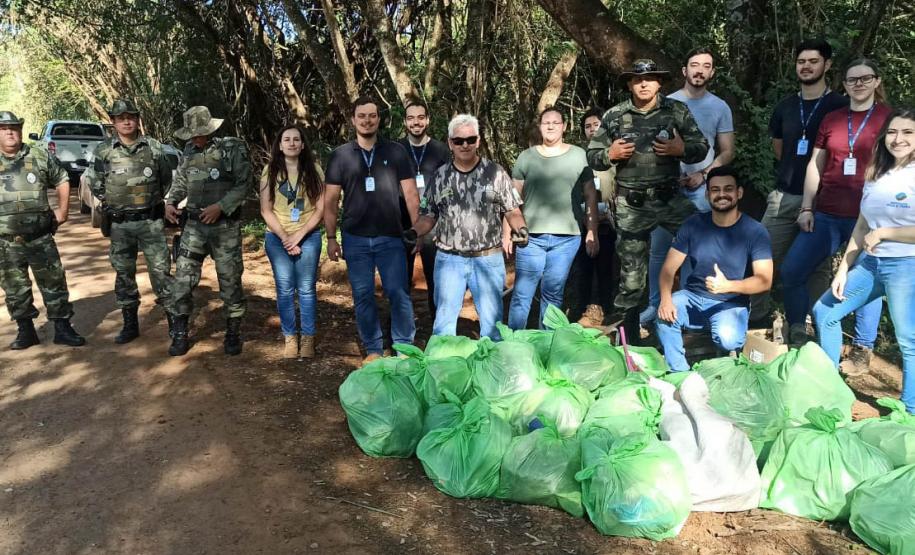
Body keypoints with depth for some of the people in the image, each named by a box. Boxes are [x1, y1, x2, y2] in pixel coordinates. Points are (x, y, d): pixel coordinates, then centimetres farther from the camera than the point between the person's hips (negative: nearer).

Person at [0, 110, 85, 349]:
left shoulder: (40, 158, 1)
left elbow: (62, 181, 14)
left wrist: (63, 210, 8)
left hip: (41, 237, -1)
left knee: (54, 283, 2)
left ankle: (62, 328, 10)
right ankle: (26, 331, 20)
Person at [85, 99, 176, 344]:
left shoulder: (154, 147, -1)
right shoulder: (104, 150, 0)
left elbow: (167, 178, 11)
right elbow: (92, 182, 11)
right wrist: (112, 202, 9)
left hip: (151, 221, -2)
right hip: (120, 224, 2)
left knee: (160, 270, -2)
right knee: (124, 274, 9)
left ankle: (174, 321, 6)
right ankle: (130, 324, 19)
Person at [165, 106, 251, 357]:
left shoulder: (232, 148, -7)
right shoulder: (190, 150, 9)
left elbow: (244, 183, -10)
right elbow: (180, 181, 18)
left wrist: (220, 206, -18)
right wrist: (170, 202, 0)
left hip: (225, 226, -4)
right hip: (194, 225, 4)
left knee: (230, 280, 3)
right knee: (183, 278, 1)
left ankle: (233, 333, 17)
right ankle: (180, 333, 12)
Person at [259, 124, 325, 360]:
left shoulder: (313, 170, 0)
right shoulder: (271, 171, 2)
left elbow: (320, 209, -3)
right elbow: (266, 210, -1)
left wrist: (298, 235, -10)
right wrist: (284, 237, -9)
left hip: (308, 237, 0)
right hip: (277, 238, 1)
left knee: (306, 289, 2)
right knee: (285, 289, 4)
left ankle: (308, 338, 13)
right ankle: (289, 337, 16)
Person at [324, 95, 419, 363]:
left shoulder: (395, 151, 2)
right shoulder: (340, 155, 4)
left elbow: (410, 193, 2)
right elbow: (331, 200, 6)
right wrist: (331, 238, 2)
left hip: (390, 237, -1)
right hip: (355, 239, 1)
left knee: (398, 294, -3)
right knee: (363, 296, 7)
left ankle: (405, 347, 10)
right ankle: (372, 349, 19)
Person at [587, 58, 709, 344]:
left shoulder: (677, 111, 3)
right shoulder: (614, 116, 3)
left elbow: (702, 147, 4)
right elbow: (592, 156, 7)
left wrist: (682, 149, -16)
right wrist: (610, 154, -13)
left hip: (670, 199, 1)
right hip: (631, 205, 0)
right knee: (631, 276, 6)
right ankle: (629, 340, 20)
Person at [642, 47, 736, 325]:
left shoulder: (720, 107, 6)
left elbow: (727, 152, 6)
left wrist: (703, 174, -9)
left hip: (700, 189, 0)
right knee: (658, 250, 2)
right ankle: (655, 304, 12)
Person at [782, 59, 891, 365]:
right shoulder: (831, 119, 10)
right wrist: (806, 208, 5)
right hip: (826, 215, 4)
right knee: (790, 271, 2)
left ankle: (862, 349, 17)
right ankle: (796, 332, 22)